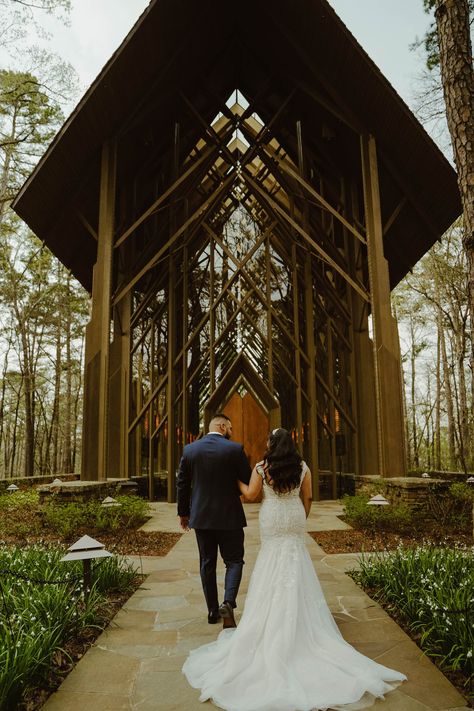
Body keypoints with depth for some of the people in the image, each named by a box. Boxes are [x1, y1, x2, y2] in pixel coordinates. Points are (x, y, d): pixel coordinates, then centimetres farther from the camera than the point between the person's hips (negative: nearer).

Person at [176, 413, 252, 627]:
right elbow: (248, 481, -6)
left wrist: (183, 512, 15)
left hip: (200, 516, 4)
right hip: (229, 515, -3)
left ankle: (213, 610, 23)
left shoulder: (189, 449, -1)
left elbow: (182, 484, 4)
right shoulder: (235, 449, -11)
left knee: (207, 563, 15)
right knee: (234, 561, 9)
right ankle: (228, 602, -10)